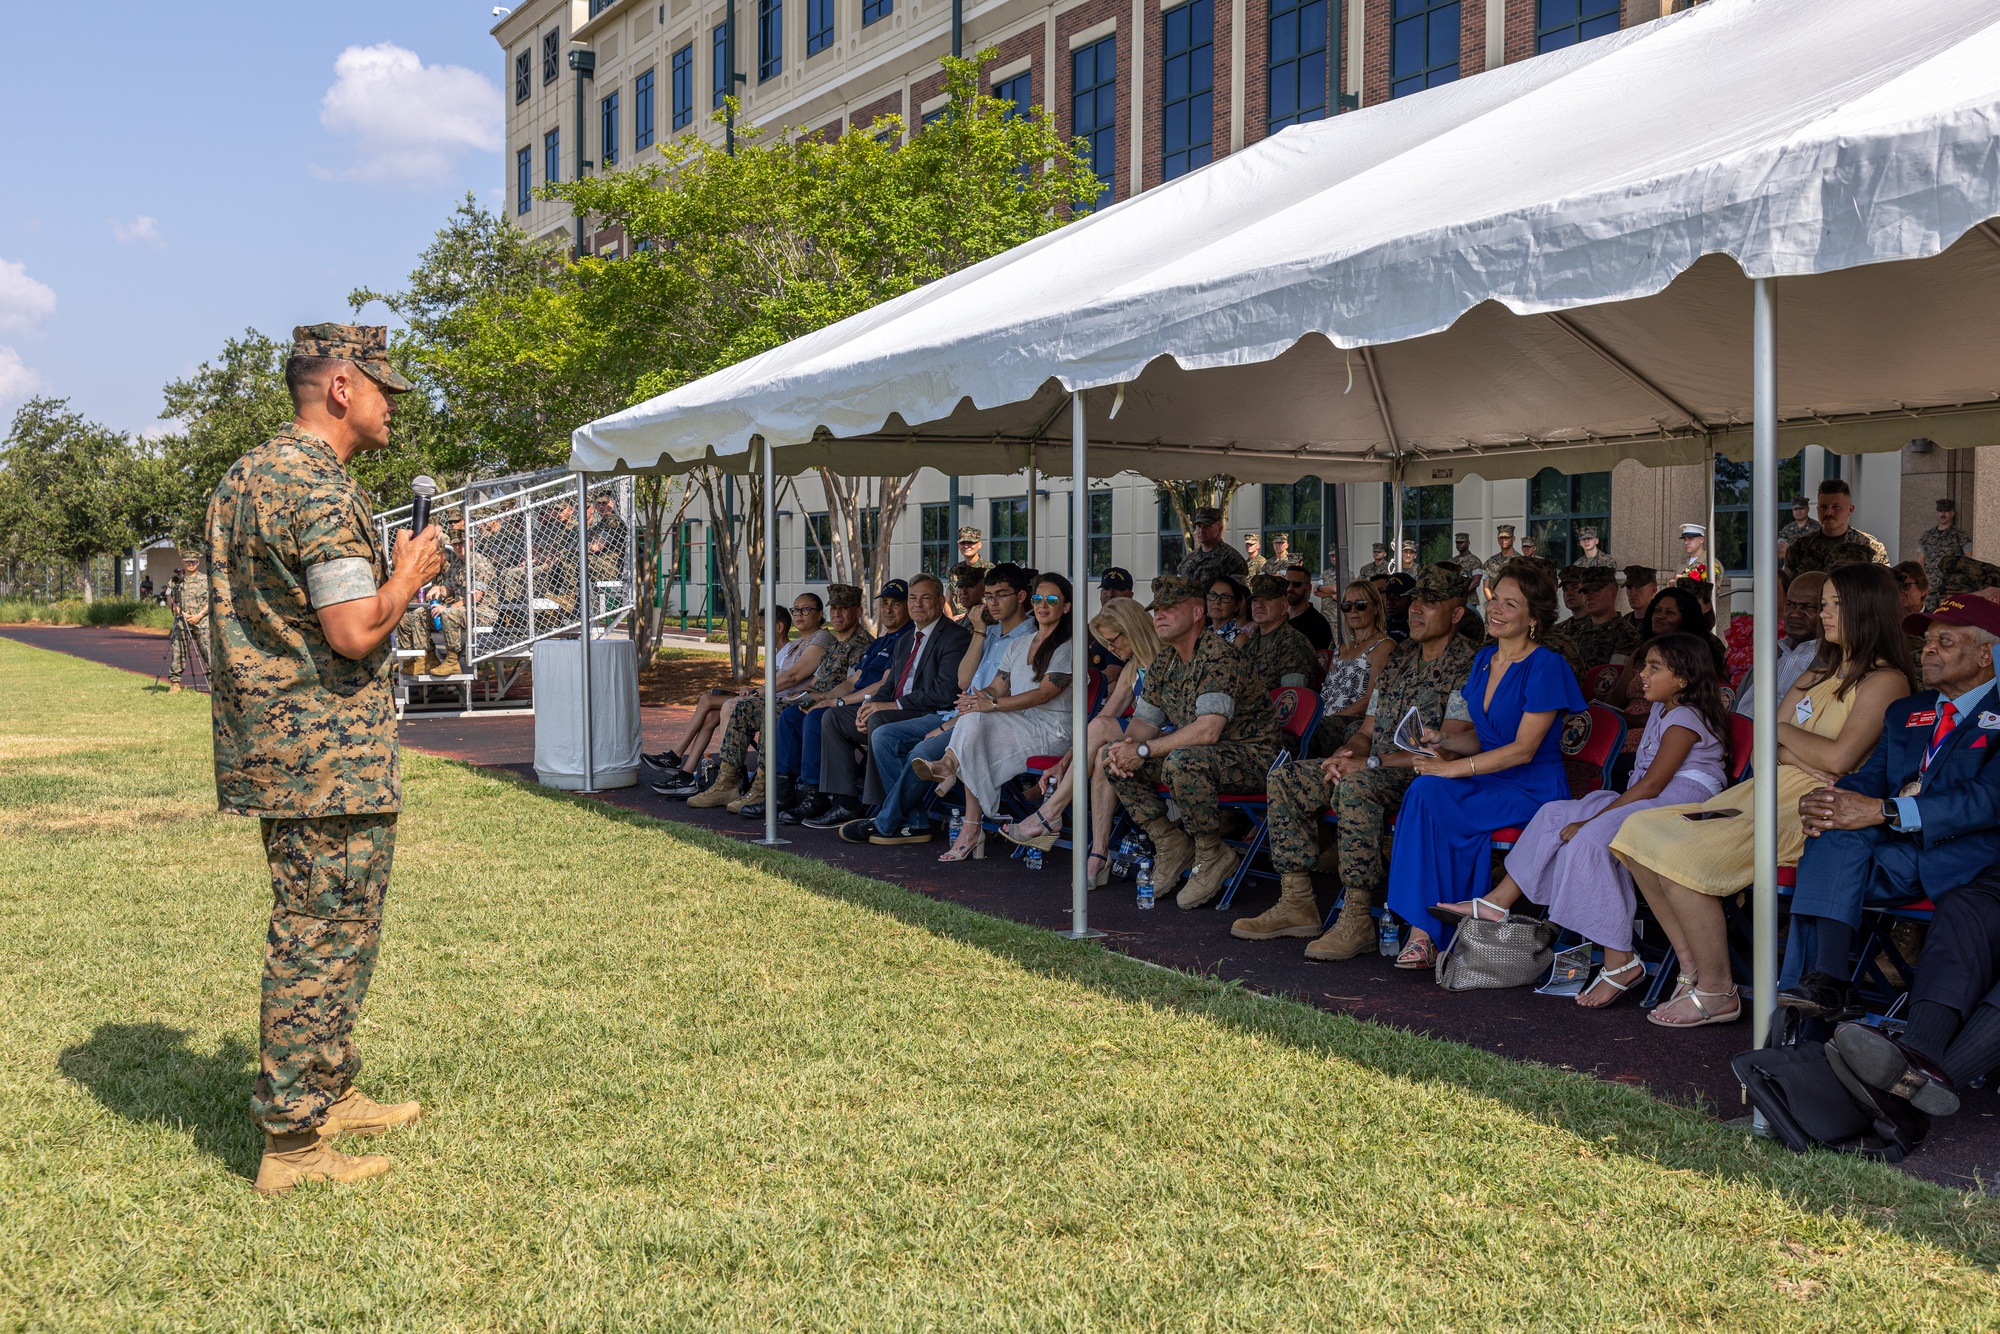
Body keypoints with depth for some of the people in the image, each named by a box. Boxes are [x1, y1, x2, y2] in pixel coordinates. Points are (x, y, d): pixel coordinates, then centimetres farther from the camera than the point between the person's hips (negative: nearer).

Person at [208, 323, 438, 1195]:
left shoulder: (244, 477, 15)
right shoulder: (322, 488, -17)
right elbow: (355, 632, -24)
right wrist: (409, 574, -6)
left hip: (270, 749, 10)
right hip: (330, 753, -10)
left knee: (316, 929, 20)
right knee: (323, 938, -3)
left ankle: (327, 1095, 32)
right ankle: (293, 1141, 5)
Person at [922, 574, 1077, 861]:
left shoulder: (1068, 647, -4)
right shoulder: (1019, 644, 20)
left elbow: (1044, 694, -15)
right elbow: (996, 688, 13)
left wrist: (992, 704, -22)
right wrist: (973, 697, -11)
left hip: (1052, 732, -6)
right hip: (1017, 727, 6)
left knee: (977, 719, -30)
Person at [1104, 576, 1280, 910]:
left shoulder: (1218, 655, -21)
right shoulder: (1163, 664, 6)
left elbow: (1208, 730, -31)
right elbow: (1144, 721, 9)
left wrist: (1144, 750, -26)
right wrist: (1125, 748, -15)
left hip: (1250, 755, -9)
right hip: (1199, 754, 9)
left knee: (1182, 762, -38)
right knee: (1112, 756, -2)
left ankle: (1212, 856, -16)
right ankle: (1171, 845, 5)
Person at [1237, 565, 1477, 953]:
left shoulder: (1467, 664, -10)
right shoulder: (1400, 656, 17)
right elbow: (1367, 731, 19)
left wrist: (1370, 763, -19)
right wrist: (1343, 756, -6)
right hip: (1376, 771, 9)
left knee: (1356, 787, -37)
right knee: (1287, 779, -5)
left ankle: (1357, 920, -32)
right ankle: (1296, 903, -3)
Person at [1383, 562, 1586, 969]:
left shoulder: (1545, 667, -11)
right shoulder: (1484, 660, 13)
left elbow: (1523, 749, -16)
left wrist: (1451, 769, -18)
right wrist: (1442, 738, -1)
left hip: (1534, 791, -7)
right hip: (1491, 782, 7)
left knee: (1429, 795, -27)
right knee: (1424, 790, -25)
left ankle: (1424, 934, -18)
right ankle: (1422, 934, -26)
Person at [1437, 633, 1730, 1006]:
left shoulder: (1685, 719, -11)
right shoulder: (1661, 710, 20)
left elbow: (1651, 785, -18)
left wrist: (1592, 819, -17)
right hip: (1645, 804, 11)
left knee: (1590, 840, -30)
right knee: (1556, 814, 5)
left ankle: (1620, 962, -29)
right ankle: (1497, 903, 3)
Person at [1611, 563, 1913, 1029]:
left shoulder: (1885, 680, -5)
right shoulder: (1818, 675, 22)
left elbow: (1840, 757, -18)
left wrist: (1784, 731, 0)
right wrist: (1811, 759, -9)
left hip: (1810, 810, -9)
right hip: (1771, 790, 9)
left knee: (1680, 854, -26)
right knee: (1641, 831, -7)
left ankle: (1716, 991, -13)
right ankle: (1693, 968, -5)